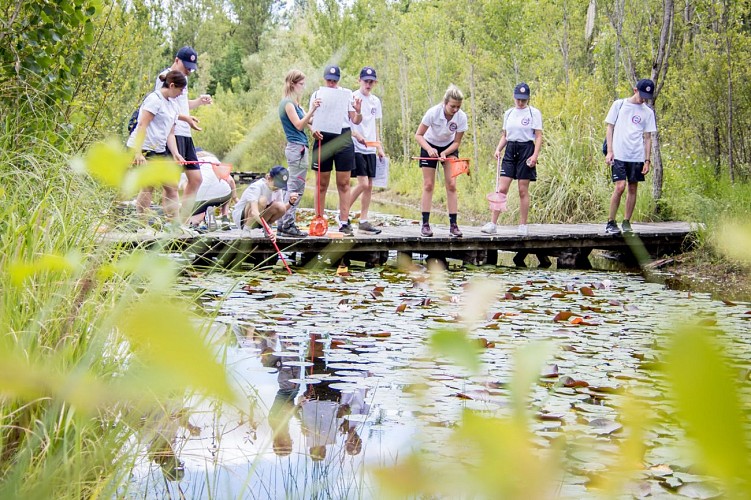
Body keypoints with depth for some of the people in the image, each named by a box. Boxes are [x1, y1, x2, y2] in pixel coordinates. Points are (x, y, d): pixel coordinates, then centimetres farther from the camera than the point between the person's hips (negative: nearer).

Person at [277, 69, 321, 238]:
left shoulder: (294, 103, 19)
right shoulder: (288, 103, -10)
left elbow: (308, 122, 18)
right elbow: (299, 125, -17)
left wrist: (317, 110, 9)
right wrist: (312, 110, -23)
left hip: (299, 148, 10)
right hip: (296, 147, -10)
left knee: (294, 188, 11)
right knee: (296, 188, -8)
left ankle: (284, 224, 14)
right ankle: (287, 225, -7)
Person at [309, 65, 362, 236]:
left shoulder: (347, 94, 6)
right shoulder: (317, 94, 8)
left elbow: (355, 121, 5)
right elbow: (311, 119, 9)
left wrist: (358, 112, -17)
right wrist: (314, 130, -12)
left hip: (343, 139, 0)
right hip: (323, 139, 0)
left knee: (344, 183, -1)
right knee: (322, 184, 4)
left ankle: (344, 222, 1)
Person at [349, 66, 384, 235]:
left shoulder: (375, 101, 14)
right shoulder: (352, 98, -6)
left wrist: (379, 147, 14)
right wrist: (357, 135, -23)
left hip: (370, 149, 6)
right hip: (355, 147, -6)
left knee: (369, 185, 5)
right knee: (363, 183, -14)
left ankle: (363, 221, 12)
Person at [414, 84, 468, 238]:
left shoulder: (461, 117, -24)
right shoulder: (433, 112, -29)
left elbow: (456, 142, -12)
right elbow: (418, 135, -21)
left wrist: (444, 153, -30)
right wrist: (429, 149, -38)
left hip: (449, 147, 1)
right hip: (429, 146, -1)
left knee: (451, 185, -8)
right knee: (428, 185, -5)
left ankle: (453, 225, -5)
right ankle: (425, 224, -1)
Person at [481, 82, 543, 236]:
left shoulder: (534, 113, -1)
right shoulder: (508, 113, 12)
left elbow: (538, 136, -5)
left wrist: (535, 155, -16)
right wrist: (498, 149, 2)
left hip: (526, 149, -4)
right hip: (510, 150, 4)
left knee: (523, 190, -1)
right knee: (502, 189, -4)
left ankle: (523, 226, 8)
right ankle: (492, 224, -4)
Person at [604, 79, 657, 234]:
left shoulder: (648, 112, 9)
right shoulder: (619, 105, 3)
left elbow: (647, 137, 11)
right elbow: (610, 128, 5)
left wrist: (647, 160, 5)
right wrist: (609, 151, -4)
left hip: (637, 157, 3)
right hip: (619, 155, -3)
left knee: (633, 188, 5)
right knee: (620, 186, -14)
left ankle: (626, 222, 17)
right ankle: (611, 223, -4)